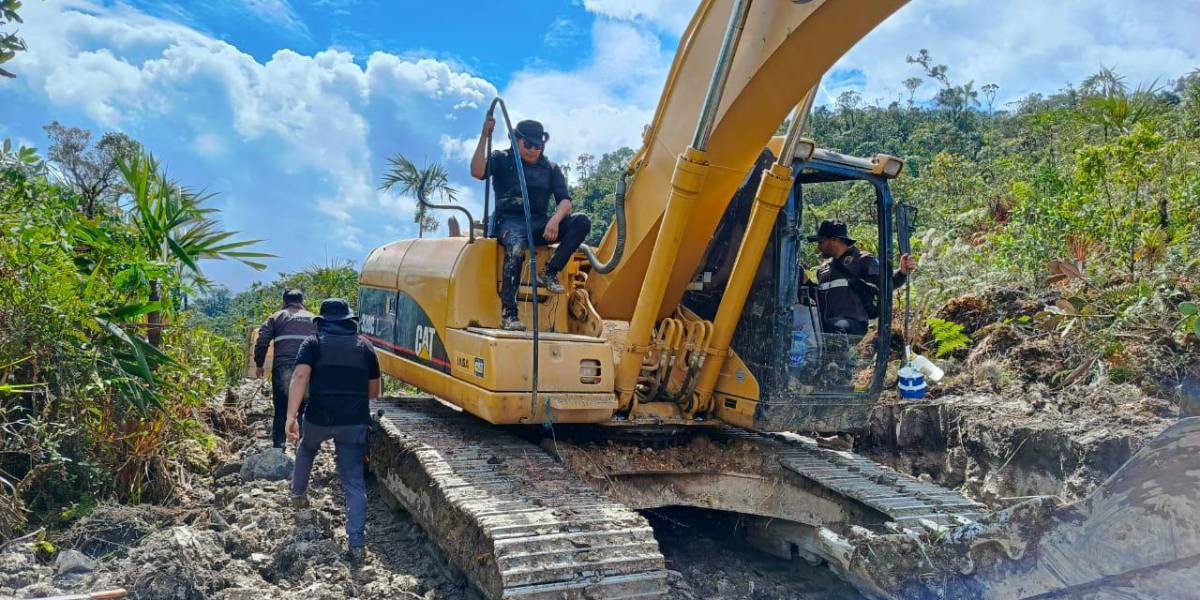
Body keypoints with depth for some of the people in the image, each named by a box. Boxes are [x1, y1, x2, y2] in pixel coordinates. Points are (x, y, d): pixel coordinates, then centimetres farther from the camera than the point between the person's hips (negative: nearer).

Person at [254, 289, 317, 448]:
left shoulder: (277, 317, 12)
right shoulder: (313, 319, 18)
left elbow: (262, 341, 2)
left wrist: (259, 364, 11)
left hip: (282, 369, -1)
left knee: (281, 412, 7)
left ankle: (278, 448, 5)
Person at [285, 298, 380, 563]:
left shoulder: (314, 342, 5)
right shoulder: (365, 346, 13)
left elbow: (300, 377, -12)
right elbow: (374, 391, 16)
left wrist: (291, 416, -16)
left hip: (319, 417, 0)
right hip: (355, 421, 1)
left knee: (306, 449, 35)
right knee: (354, 482, 3)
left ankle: (298, 494, 50)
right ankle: (357, 543, -3)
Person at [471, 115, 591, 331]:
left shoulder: (550, 169, 16)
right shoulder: (502, 160, 9)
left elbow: (565, 200, 4)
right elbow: (477, 172, -11)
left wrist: (554, 220, -18)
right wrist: (484, 137, -16)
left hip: (539, 223, 4)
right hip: (510, 221, -4)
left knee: (582, 222, -19)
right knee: (516, 246, -39)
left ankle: (549, 272, -20)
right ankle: (508, 313, -38)